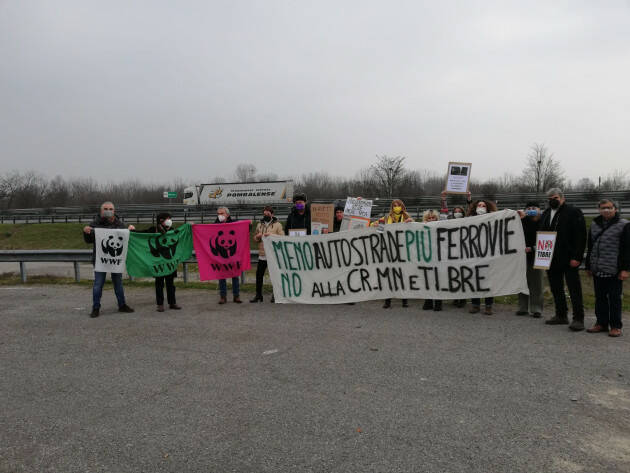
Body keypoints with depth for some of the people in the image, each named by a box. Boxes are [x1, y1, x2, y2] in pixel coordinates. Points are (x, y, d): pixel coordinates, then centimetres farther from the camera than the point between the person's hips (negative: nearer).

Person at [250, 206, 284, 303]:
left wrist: (271, 235, -18)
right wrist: (257, 237, -1)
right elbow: (255, 237, 21)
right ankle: (258, 295, 15)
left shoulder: (277, 224, 2)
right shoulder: (260, 224, 16)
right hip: (262, 254, 4)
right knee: (259, 275, 4)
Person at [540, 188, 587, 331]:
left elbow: (580, 236, -11)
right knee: (556, 288, 13)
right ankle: (561, 315, 23)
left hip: (568, 259, -7)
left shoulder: (573, 212, -5)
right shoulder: (545, 214, 15)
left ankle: (578, 319, 1)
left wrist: (576, 257, -17)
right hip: (551, 259, 7)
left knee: (574, 289, -3)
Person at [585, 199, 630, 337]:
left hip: (614, 270, -5)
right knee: (600, 298, 11)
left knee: (614, 299, 2)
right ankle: (601, 323, 21)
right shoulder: (594, 225, 14)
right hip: (597, 270, 5)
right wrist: (589, 266, 16)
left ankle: (615, 326, 11)